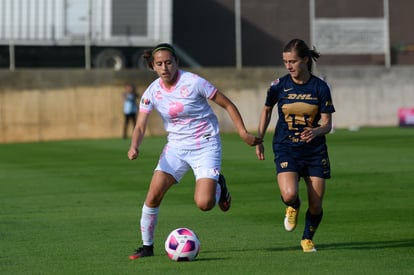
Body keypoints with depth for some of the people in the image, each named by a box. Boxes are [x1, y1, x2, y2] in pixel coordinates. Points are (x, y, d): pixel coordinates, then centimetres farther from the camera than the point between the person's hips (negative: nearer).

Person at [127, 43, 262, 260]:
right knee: (153, 196, -11)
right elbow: (140, 126, -6)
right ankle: (147, 246, 8)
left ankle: (218, 186, 19)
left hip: (205, 146, -4)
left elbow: (227, 104, -7)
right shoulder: (152, 92, -4)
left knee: (204, 204, -18)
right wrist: (134, 147, -27)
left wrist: (243, 133, -12)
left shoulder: (193, 82, -16)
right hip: (176, 147, 4)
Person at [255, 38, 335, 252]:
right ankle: (293, 208, 14)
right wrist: (259, 139, 12)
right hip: (286, 148, -1)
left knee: (316, 205, -1)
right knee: (289, 194, -25)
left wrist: (315, 131, -27)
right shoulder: (279, 86, -4)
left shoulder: (320, 87, -6)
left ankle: (307, 239, 28)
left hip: (315, 150, 1)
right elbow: (266, 110, 15)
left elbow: (327, 124, -5)